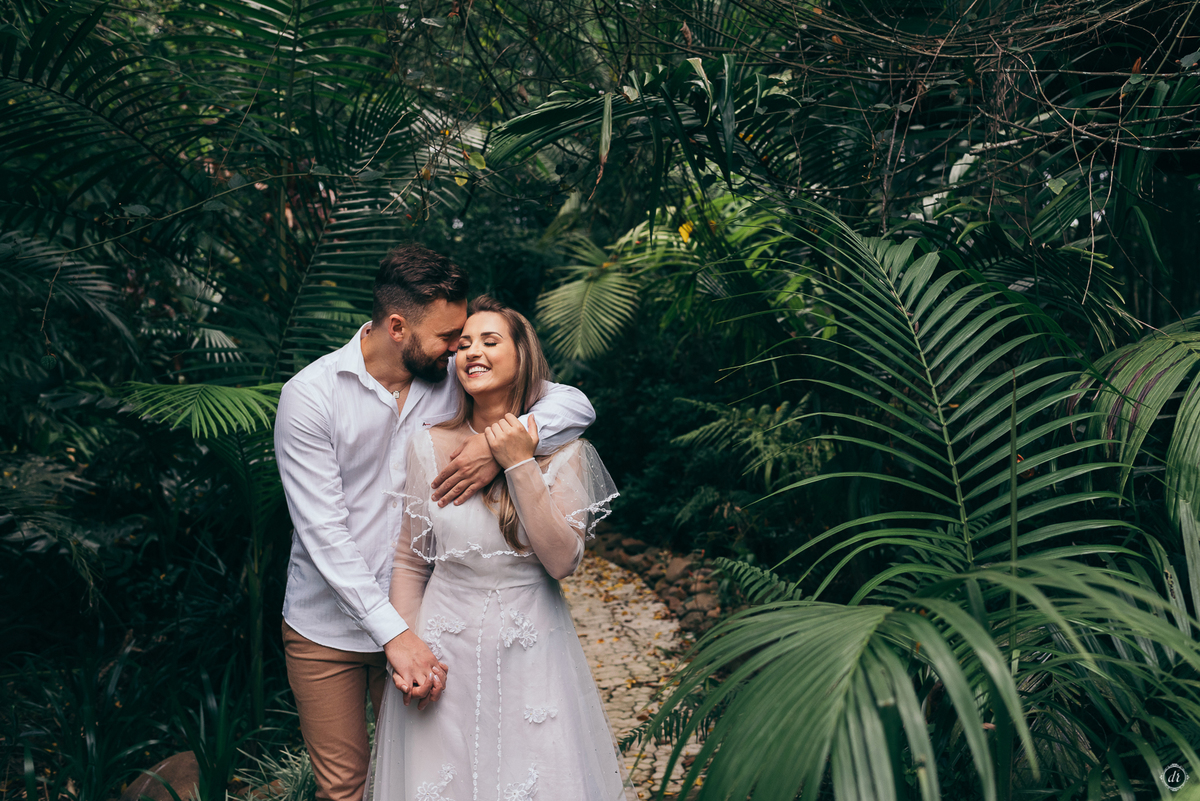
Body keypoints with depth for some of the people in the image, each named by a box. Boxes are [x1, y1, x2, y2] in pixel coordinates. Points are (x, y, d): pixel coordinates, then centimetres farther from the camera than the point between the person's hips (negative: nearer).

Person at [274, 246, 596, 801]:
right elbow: (323, 532, -19)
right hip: (328, 627, -2)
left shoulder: (455, 378, -7)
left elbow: (576, 406, -10)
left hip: (415, 622, 2)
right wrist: (392, 632, -25)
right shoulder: (310, 394, -15)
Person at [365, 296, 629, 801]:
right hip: (444, 649, 1)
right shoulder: (430, 446, -3)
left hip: (532, 647, -1)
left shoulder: (561, 450, -6)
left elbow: (562, 561, -15)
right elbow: (408, 560, 4)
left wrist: (521, 466, -18)